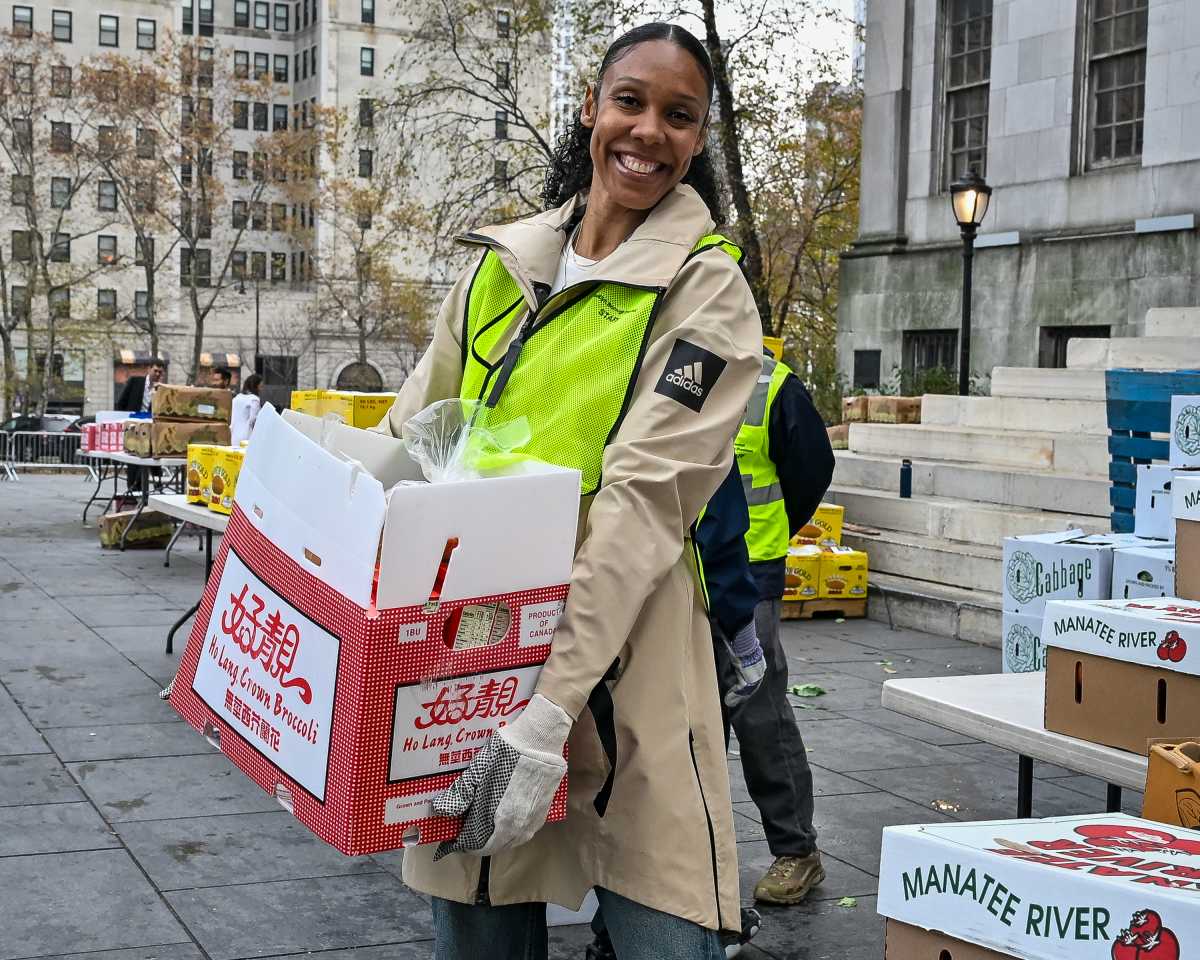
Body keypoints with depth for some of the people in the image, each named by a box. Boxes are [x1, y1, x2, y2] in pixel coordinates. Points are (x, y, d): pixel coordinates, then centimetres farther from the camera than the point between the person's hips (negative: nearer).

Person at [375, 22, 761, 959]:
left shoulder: (705, 289, -3)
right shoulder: (502, 263, 11)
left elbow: (645, 501, -15)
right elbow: (409, 443, 14)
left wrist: (552, 701, -24)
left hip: (618, 668, -4)